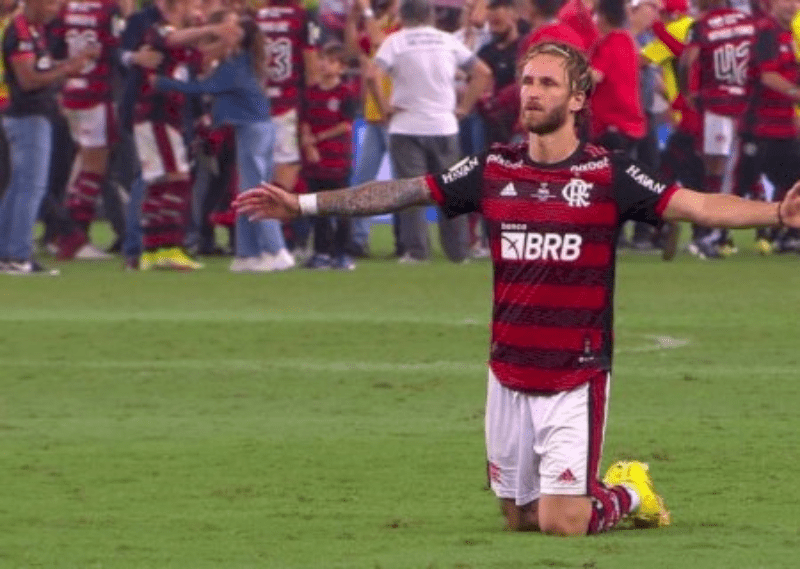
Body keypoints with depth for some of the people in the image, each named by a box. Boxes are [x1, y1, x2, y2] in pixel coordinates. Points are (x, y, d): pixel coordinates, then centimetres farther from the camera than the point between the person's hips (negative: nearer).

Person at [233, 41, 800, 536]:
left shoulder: (609, 174, -8)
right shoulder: (493, 169, 3)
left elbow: (699, 205, -17)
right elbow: (399, 193, 8)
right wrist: (302, 203, 7)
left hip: (577, 378, -4)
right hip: (509, 374, 4)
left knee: (562, 522, -10)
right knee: (522, 518, 10)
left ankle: (628, 494, 22)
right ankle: (619, 489, 37)